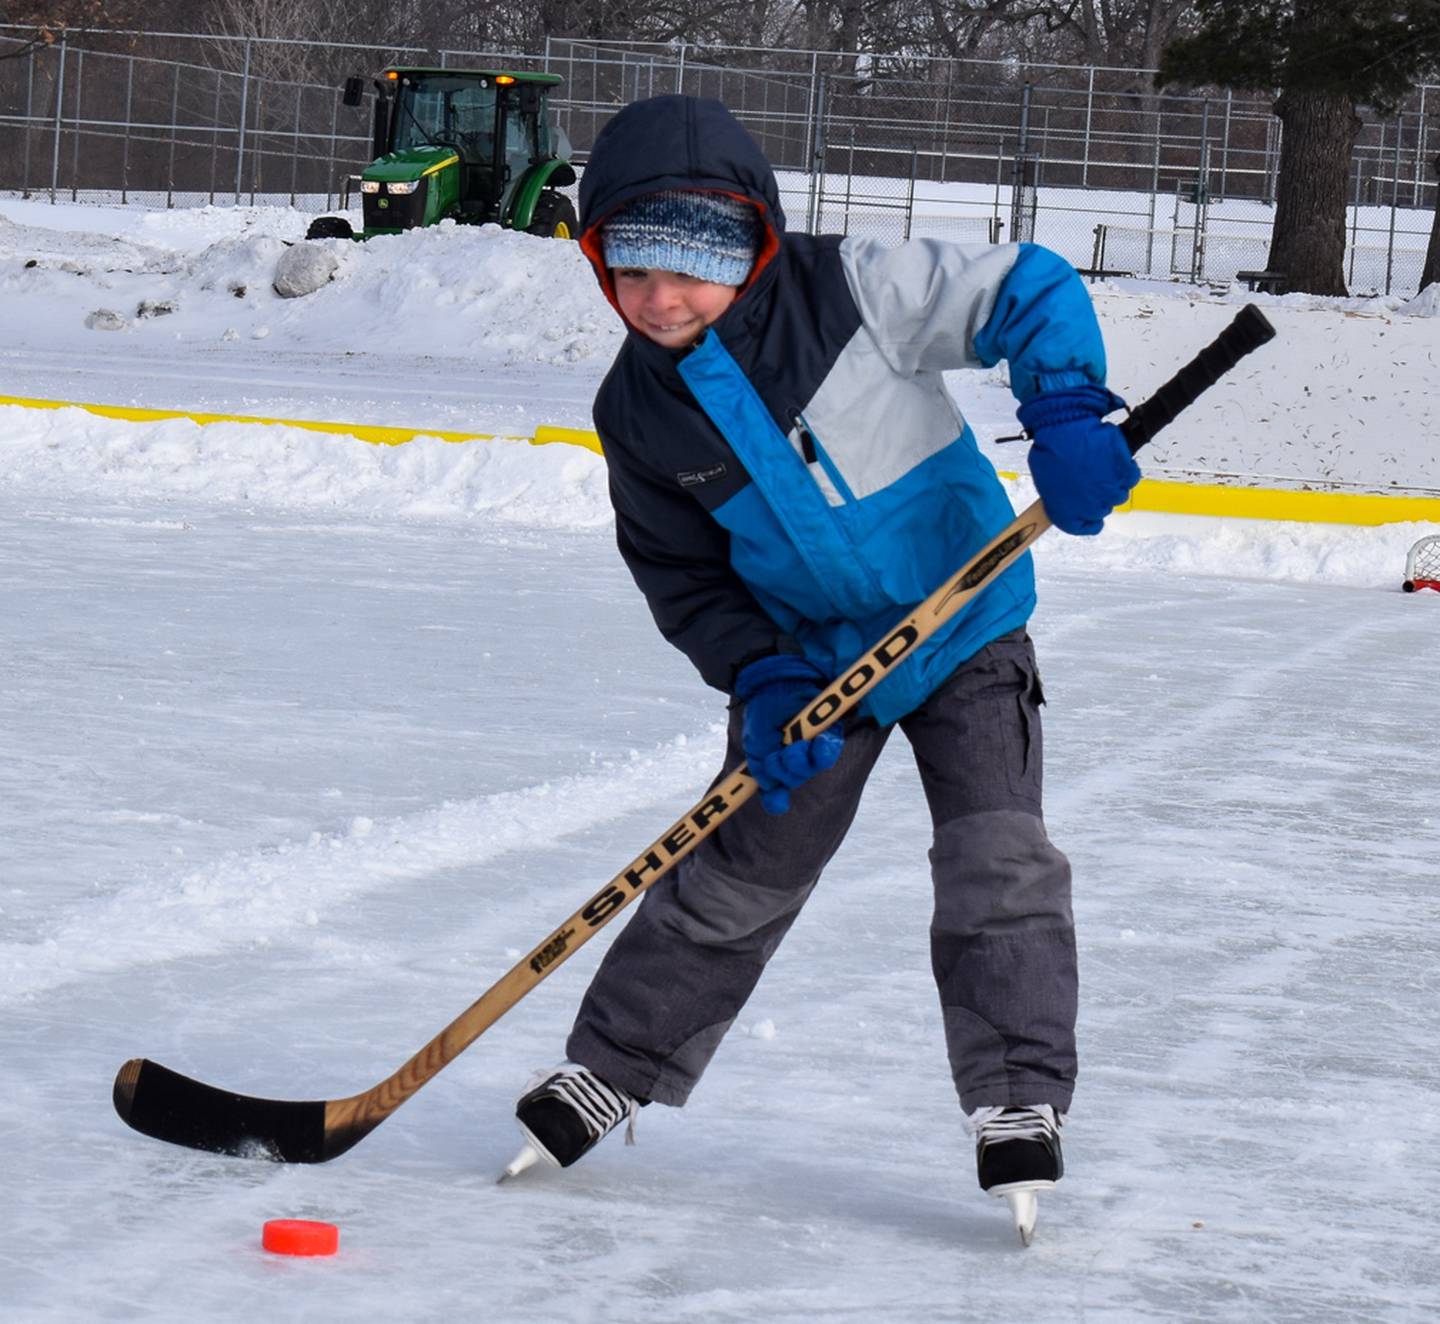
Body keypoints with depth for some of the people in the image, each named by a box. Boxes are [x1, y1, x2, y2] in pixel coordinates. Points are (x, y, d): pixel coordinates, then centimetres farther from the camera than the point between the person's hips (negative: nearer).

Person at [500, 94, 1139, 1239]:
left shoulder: (847, 289, -22)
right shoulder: (640, 411, -9)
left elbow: (1028, 290, -17)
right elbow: (683, 574, -1)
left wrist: (1068, 415, -30)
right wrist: (760, 679, -15)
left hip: (964, 623, -3)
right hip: (811, 659, 3)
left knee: (996, 858, -13)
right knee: (735, 873, 6)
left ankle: (1019, 1101, -5)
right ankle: (611, 1070, 21)